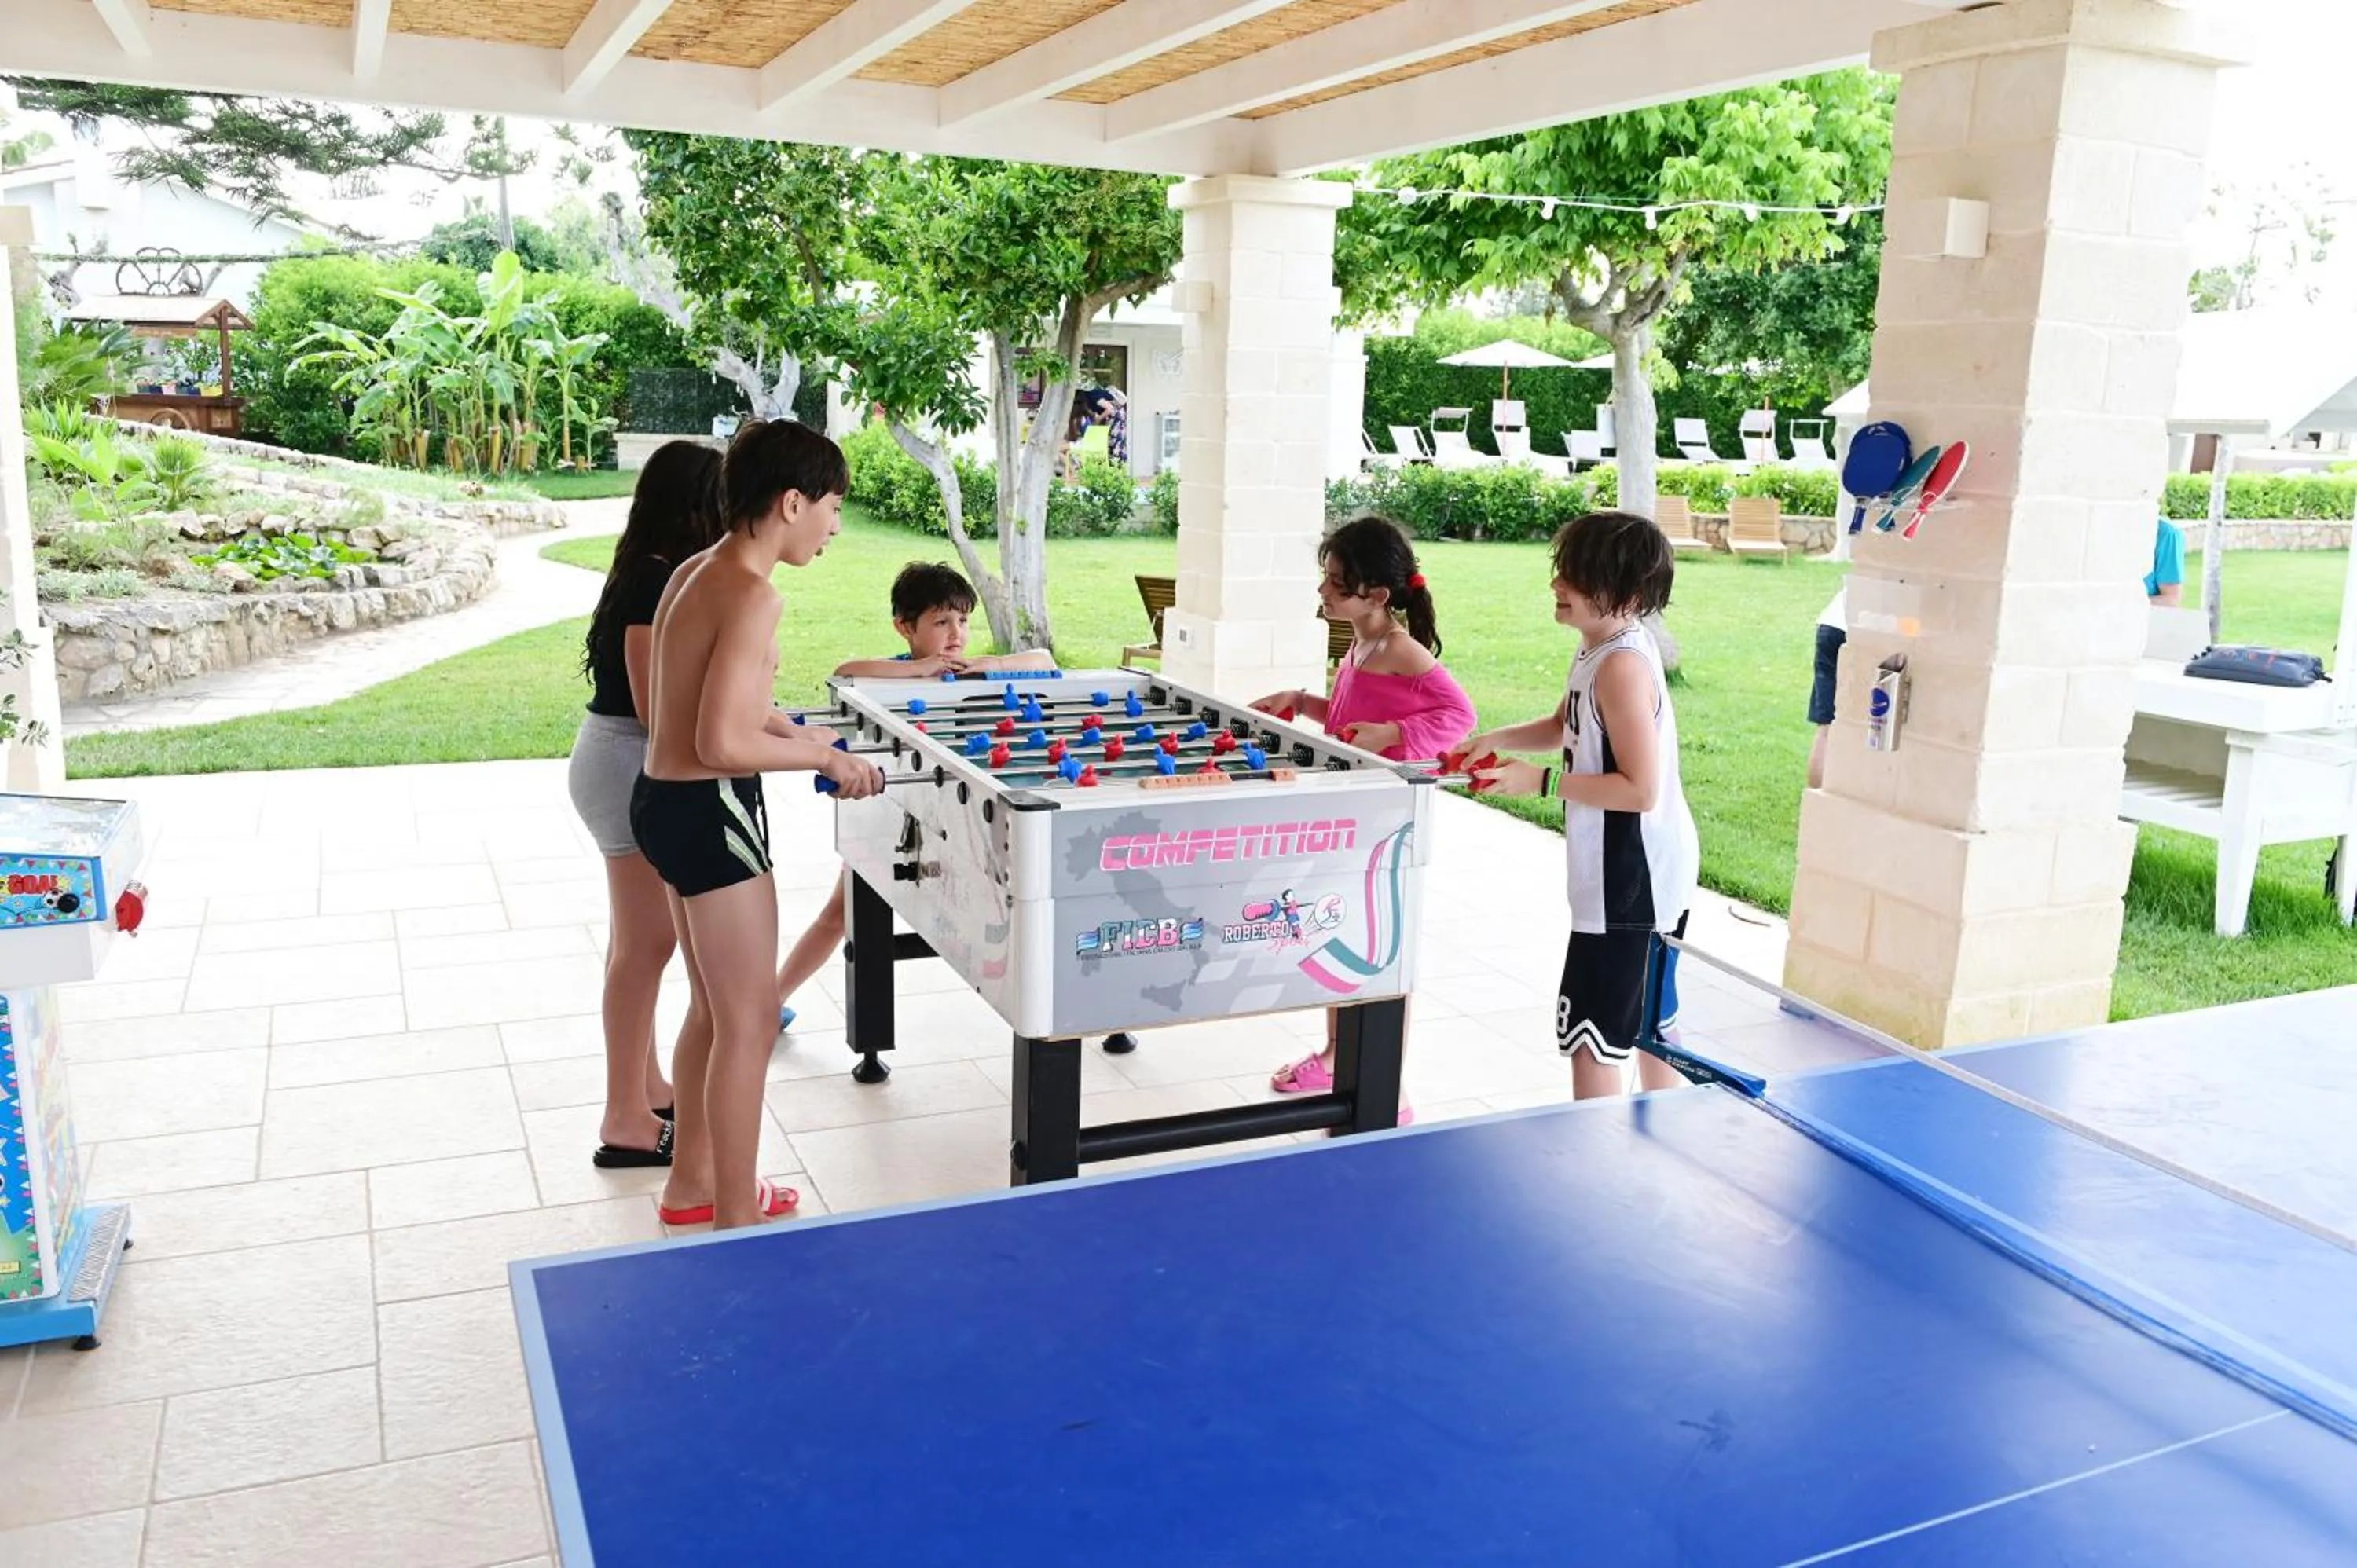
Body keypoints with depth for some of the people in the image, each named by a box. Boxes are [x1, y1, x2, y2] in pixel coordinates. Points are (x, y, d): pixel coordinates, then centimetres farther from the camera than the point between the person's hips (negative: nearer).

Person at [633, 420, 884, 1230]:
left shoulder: (693, 573, 9)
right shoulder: (752, 595, -21)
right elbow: (723, 745, -26)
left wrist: (788, 729, 14)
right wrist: (826, 758, -14)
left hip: (664, 799, 10)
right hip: (707, 813, -10)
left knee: (713, 1007, 22)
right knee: (749, 1025, 2)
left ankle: (693, 1181, 37)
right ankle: (737, 1218, 13)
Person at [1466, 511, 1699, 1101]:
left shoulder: (1622, 666, -23)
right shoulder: (1600, 649, 6)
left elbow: (1641, 789, -26)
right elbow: (1564, 727, 23)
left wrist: (1541, 781, -23)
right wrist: (1495, 740, 7)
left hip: (1632, 879, -11)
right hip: (1645, 874, 11)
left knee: (1590, 1030, -3)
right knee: (1649, 1015, 22)